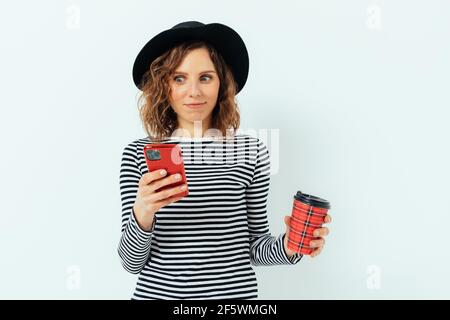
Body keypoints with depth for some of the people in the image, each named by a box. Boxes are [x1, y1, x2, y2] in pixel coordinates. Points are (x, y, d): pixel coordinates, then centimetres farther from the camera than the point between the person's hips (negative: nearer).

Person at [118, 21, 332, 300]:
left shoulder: (252, 151, -6)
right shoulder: (138, 154, -6)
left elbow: (253, 246, 2)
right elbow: (132, 262, -5)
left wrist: (287, 247, -16)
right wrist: (142, 214, -23)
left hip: (235, 292, 0)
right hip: (156, 291, 1)